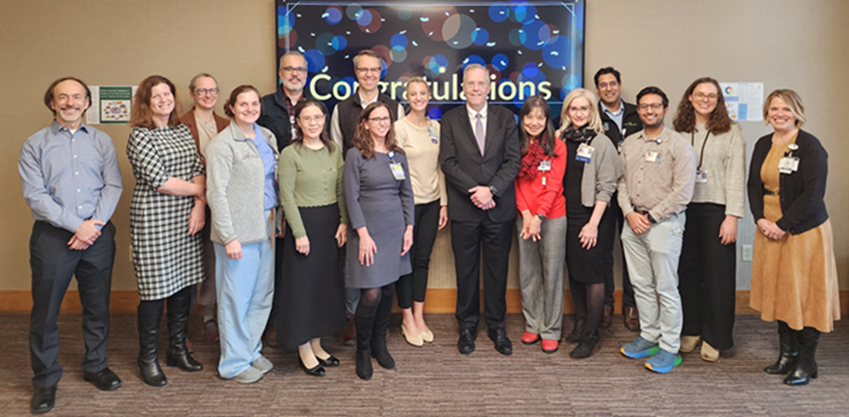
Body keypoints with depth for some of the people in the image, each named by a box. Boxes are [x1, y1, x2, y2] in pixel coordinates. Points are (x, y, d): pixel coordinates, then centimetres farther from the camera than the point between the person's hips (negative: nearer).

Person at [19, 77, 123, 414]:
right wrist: (76, 225, -14)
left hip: (98, 234, 2)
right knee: (45, 311, 4)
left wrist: (95, 224, -11)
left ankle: (96, 366, 28)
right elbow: (35, 195, -6)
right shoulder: (35, 144, 3)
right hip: (53, 236, -2)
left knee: (98, 307, 11)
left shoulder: (101, 141, 9)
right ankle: (45, 380, 18)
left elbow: (113, 186, 2)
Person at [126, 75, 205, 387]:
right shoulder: (140, 137, -7)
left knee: (183, 285, 12)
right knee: (155, 290, 1)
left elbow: (198, 171, 6)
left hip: (186, 220, 6)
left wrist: (200, 205, -8)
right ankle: (148, 359, 17)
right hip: (153, 221, -6)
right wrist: (199, 189, -5)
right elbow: (161, 182, -15)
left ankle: (177, 349, 27)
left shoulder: (183, 132, 12)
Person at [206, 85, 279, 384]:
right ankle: (234, 363, 16)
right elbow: (216, 193, -12)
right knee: (237, 297, 2)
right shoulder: (222, 144, -8)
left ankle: (252, 351, 29)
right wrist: (229, 237, -17)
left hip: (265, 227, 7)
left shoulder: (267, 137, 13)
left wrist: (277, 219, 11)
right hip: (238, 230, -7)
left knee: (262, 294, 13)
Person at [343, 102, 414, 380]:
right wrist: (363, 234, -13)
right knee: (371, 294, -7)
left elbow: (407, 193, 12)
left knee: (388, 289, 10)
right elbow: (351, 198, -8)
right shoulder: (355, 155, -5)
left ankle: (379, 344, 27)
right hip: (368, 230, -5)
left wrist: (409, 228, 4)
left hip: (395, 229, 5)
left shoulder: (398, 155, 10)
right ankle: (362, 351, 14)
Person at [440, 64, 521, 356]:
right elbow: (448, 162, -4)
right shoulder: (450, 120, 5)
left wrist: (491, 189, -14)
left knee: (497, 269, 8)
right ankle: (467, 326, 22)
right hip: (464, 209, 0)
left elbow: (513, 160, -1)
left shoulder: (505, 117, 6)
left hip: (499, 207, 1)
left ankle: (496, 326, 22)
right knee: (466, 270, 8)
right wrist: (474, 191, -14)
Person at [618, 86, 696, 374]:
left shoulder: (679, 145, -7)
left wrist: (650, 217, -12)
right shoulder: (629, 143, 12)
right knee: (641, 284, 13)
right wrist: (629, 213, -2)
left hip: (664, 223, -6)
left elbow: (682, 192, -12)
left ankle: (669, 347, 10)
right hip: (633, 222, 6)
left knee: (666, 288, -1)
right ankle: (649, 336, 27)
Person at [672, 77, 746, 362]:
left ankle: (714, 339, 12)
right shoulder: (678, 132, 9)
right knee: (686, 271, 8)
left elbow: (736, 176, -3)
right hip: (683, 210, 3)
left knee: (717, 275, 1)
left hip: (715, 210, -2)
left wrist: (732, 216, -10)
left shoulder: (731, 132, 1)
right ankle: (689, 331, 21)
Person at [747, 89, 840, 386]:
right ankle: (788, 354, 25)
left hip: (804, 231, -6)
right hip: (770, 229, 6)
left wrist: (783, 225, -17)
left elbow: (812, 194, -15)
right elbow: (754, 186, 10)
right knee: (778, 292, 12)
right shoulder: (762, 145, 9)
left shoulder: (810, 146, -10)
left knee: (805, 294, 0)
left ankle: (806, 362, 12)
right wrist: (761, 219, -5)